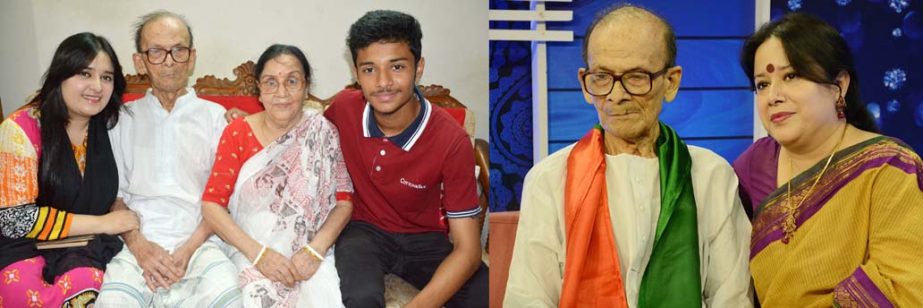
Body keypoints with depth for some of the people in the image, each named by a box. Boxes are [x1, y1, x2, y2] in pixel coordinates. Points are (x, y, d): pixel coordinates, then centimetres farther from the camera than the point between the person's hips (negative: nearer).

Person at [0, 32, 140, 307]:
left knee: (86, 286, -30)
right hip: (24, 247, -2)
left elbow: (113, 194, 12)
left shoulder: (108, 127, 5)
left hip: (87, 246, 2)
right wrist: (101, 223, -11)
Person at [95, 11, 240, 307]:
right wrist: (138, 244, -7)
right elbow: (113, 195, 11)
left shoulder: (214, 116, 11)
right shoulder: (123, 119, 15)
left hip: (200, 245, 0)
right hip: (139, 246, 1)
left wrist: (189, 248, -7)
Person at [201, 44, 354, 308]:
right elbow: (212, 204, -3)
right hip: (250, 252, 0)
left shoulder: (323, 133, 2)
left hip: (309, 253, 0)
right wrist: (258, 254, -16)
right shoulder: (238, 132, 1)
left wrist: (316, 249, -17)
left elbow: (344, 200, 1)